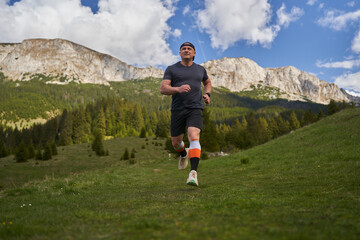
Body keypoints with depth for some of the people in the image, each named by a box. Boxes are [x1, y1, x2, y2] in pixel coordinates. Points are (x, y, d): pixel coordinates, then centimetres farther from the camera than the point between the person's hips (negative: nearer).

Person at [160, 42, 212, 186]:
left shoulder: (200, 69, 14)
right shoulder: (171, 69, 6)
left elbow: (207, 82, 34)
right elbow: (163, 89, -5)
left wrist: (207, 94, 12)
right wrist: (178, 89, -24)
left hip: (195, 109, -1)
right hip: (177, 110, 1)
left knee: (194, 137, -23)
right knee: (175, 142, 10)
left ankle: (193, 173, -30)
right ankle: (183, 154, 47)